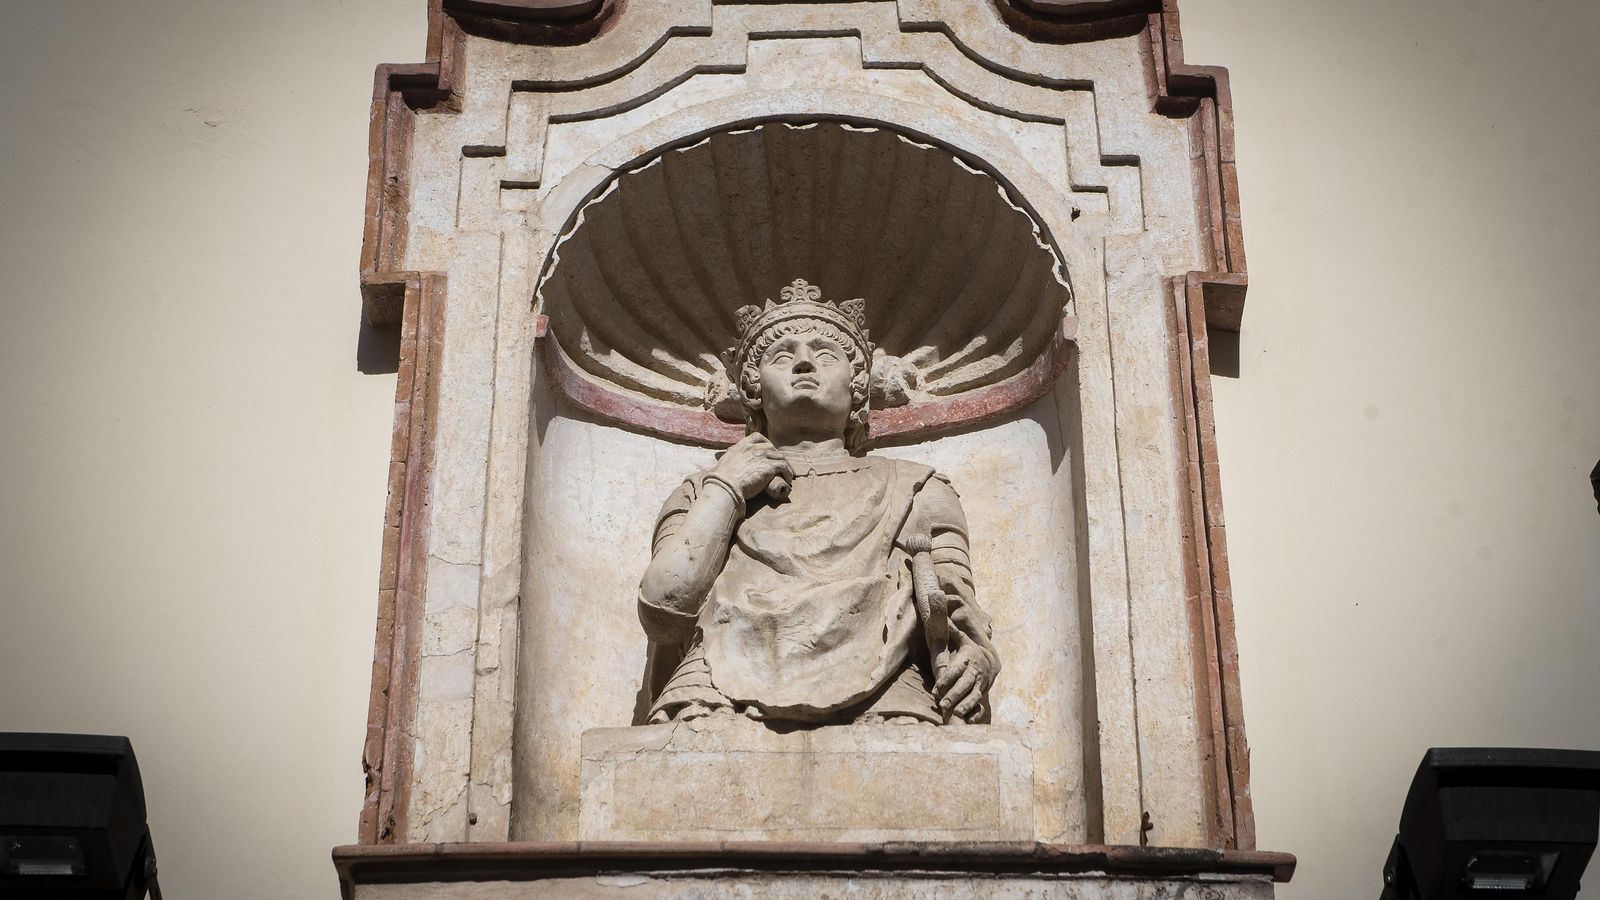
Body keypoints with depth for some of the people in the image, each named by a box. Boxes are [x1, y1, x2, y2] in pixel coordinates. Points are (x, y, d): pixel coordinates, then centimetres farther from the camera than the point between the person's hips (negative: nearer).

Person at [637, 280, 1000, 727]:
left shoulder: (912, 488, 31)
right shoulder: (703, 492, 31)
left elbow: (958, 615, 17)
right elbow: (663, 610, 11)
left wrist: (974, 658, -7)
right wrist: (725, 489, 14)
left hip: (876, 696, 0)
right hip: (727, 696, 1)